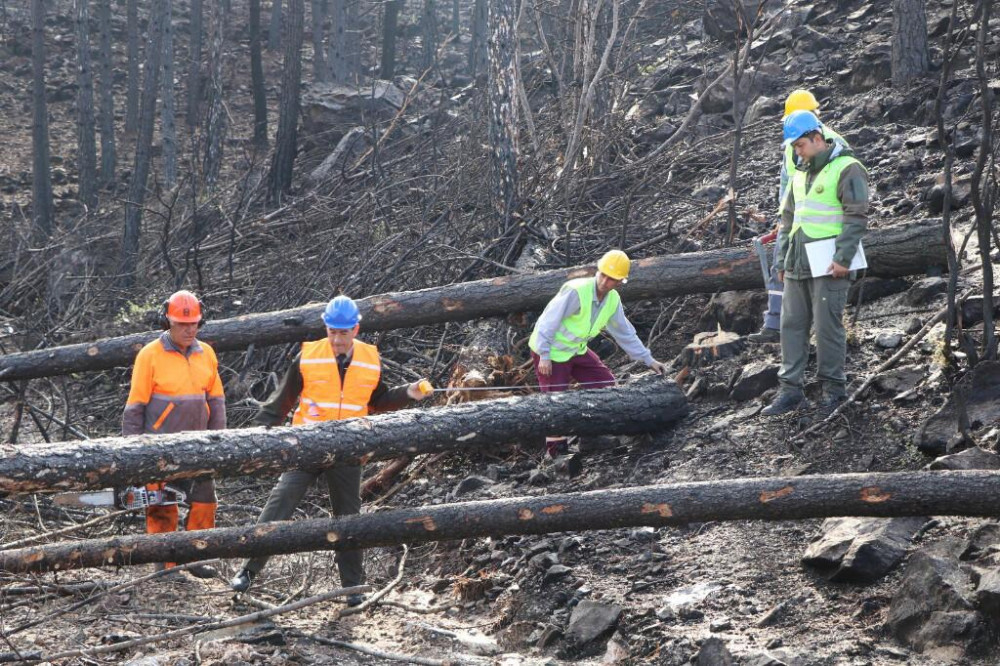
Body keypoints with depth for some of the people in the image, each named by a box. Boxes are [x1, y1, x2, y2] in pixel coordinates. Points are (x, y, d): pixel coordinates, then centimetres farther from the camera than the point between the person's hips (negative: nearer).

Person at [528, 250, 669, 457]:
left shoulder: (613, 300, -4)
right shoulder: (576, 292, -29)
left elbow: (625, 333, 7)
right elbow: (549, 321, -26)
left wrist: (649, 360, 6)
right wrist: (544, 356, -27)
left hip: (576, 350, 8)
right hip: (551, 351, -8)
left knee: (606, 384, 6)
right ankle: (556, 451, 5)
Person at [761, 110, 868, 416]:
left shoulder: (847, 169, -7)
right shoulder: (800, 173, 18)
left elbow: (856, 217, -13)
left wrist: (843, 258, -18)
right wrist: (782, 261, 20)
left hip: (828, 265, -8)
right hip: (797, 265, 8)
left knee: (828, 327, -4)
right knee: (792, 324, 6)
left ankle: (834, 387, 6)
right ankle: (790, 388, 9)